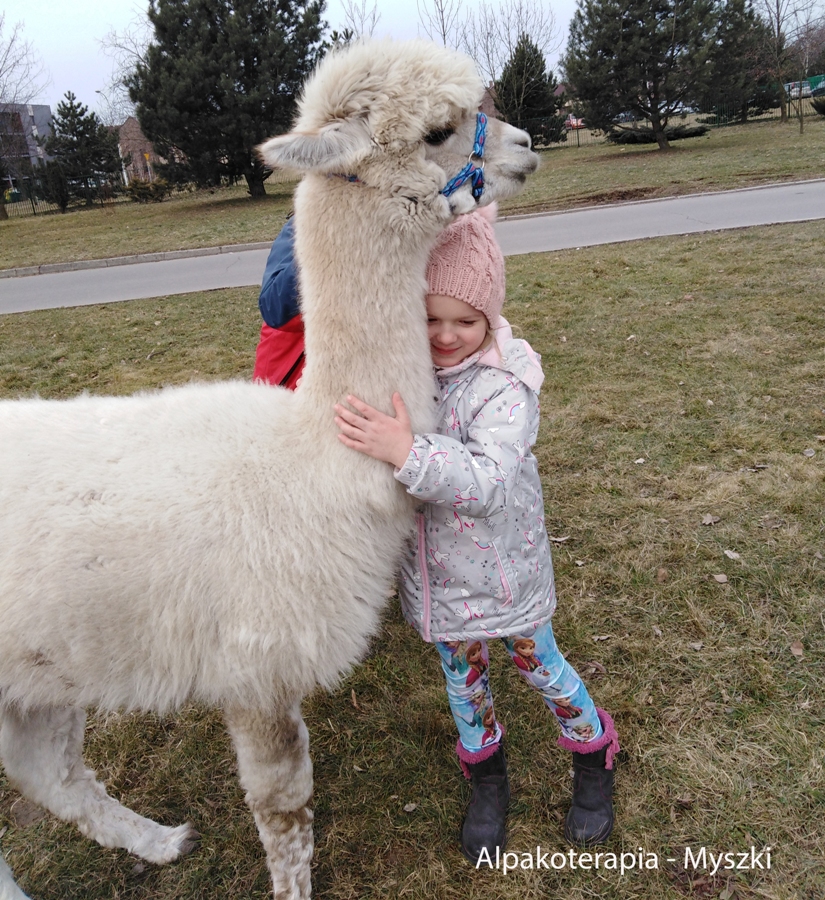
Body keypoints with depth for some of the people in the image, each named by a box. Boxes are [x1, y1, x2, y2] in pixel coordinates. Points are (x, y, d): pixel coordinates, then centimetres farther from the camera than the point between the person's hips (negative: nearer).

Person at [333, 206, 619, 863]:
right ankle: (486, 775, 48)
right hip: (436, 571, 4)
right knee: (462, 675, 21)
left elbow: (486, 482, -36)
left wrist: (407, 453, -46)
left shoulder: (505, 384, -23)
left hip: (502, 567, -4)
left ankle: (595, 754, 47)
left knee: (538, 664, 17)